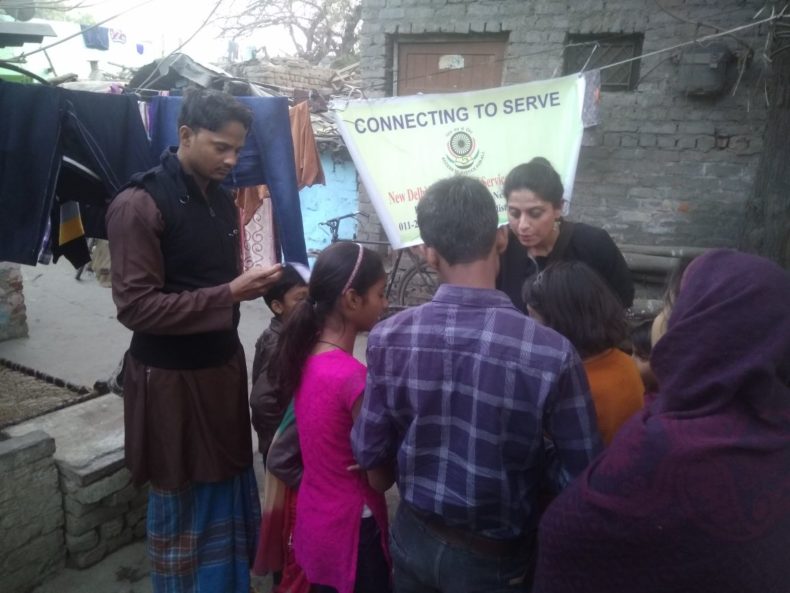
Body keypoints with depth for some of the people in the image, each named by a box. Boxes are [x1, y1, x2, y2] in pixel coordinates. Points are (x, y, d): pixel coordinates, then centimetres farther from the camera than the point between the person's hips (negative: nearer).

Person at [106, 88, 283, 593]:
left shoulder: (221, 200, 9)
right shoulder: (139, 205, -15)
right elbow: (136, 307, -20)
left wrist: (254, 284, 2)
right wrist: (229, 294, -24)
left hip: (223, 366, 7)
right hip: (172, 380, -7)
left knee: (229, 492, 17)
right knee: (182, 506, 10)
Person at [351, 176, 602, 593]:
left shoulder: (387, 338, -18)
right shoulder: (551, 353, -26)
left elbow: (369, 452, -8)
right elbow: (582, 474, -18)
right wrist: (529, 460, 0)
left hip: (413, 538, 3)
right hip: (493, 559, -2)